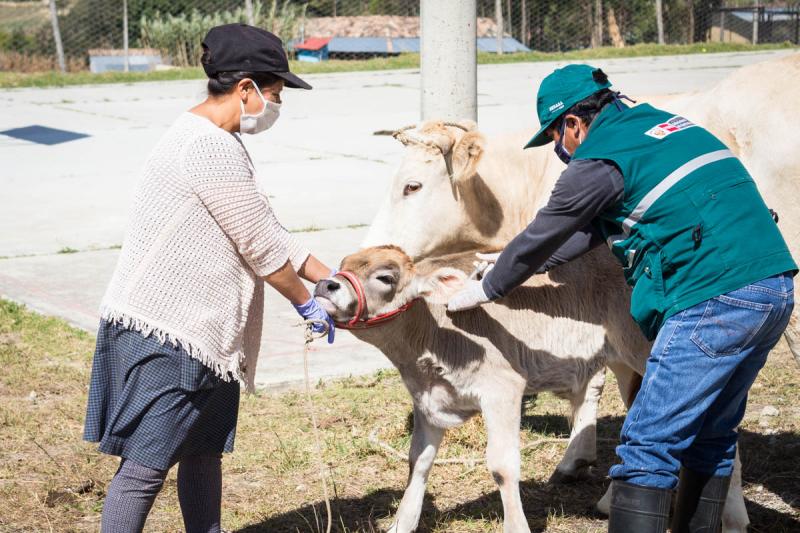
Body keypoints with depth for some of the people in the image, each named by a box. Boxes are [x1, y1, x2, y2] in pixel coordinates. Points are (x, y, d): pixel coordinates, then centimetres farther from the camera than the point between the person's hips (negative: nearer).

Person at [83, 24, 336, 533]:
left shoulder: (214, 141, 14)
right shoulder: (211, 148, -20)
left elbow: (268, 232, 18)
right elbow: (261, 247, -14)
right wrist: (308, 304, 0)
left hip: (199, 329, 11)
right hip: (164, 332, -11)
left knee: (203, 450, 17)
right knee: (146, 466, -5)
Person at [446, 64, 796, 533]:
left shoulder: (600, 160, -4)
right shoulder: (664, 124, 23)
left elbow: (542, 236, 7)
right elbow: (594, 227, 30)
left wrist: (486, 291, 23)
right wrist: (526, 265, 35)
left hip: (715, 297, -9)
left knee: (648, 445, -5)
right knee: (711, 435, 20)